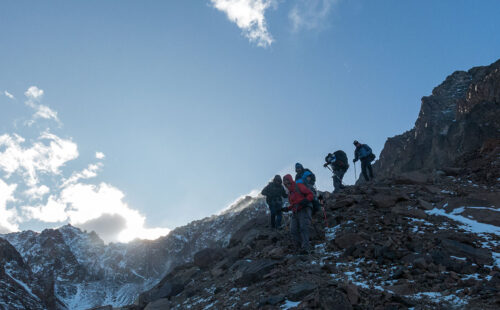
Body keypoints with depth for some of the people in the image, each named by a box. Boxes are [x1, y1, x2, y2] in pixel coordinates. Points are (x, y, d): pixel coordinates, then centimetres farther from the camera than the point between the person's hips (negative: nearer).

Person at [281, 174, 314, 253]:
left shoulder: (299, 186, 0)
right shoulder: (289, 192, 23)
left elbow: (310, 194, -5)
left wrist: (305, 200, -23)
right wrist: (287, 208, 13)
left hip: (304, 210, -8)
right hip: (295, 213, 8)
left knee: (303, 228, -20)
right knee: (294, 230, -4)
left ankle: (305, 248, -27)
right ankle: (300, 246, 0)